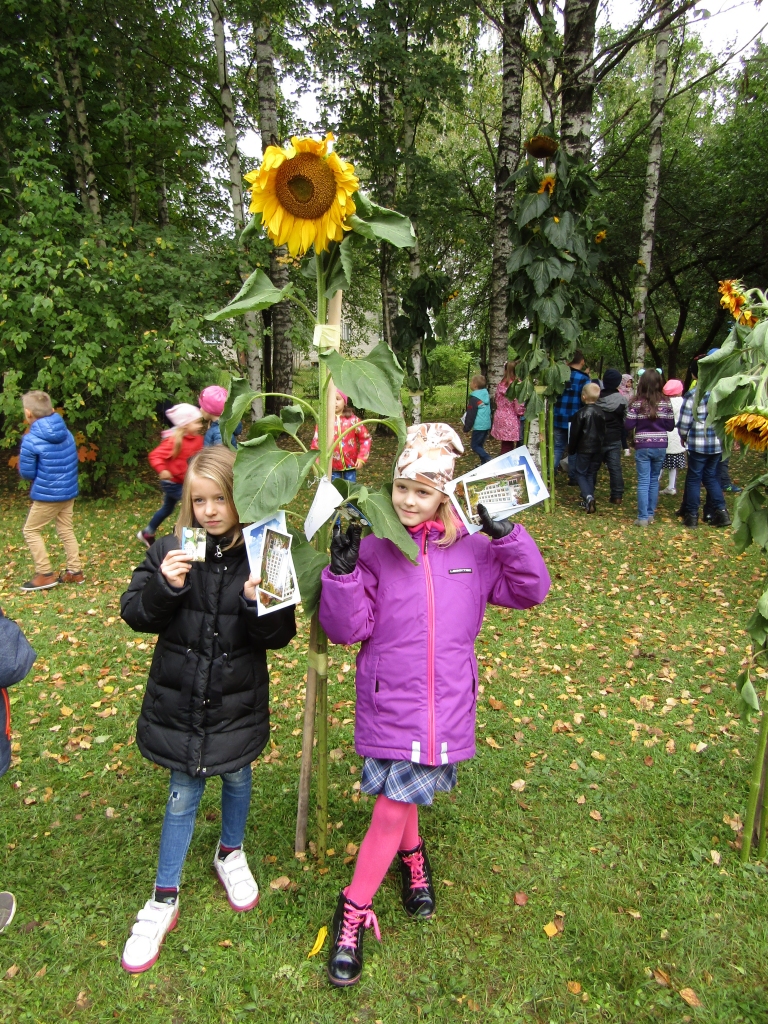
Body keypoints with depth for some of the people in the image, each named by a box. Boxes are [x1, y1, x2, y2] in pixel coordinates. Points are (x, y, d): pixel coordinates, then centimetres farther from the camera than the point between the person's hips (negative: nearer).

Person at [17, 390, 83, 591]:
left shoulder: (31, 440, -18)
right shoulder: (66, 433, 2)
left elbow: (26, 473, -11)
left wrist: (39, 473, 10)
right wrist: (54, 473, 11)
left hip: (47, 494, -7)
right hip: (69, 491, 7)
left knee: (31, 530, 9)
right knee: (66, 531, 17)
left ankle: (45, 575, 8)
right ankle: (75, 571, 21)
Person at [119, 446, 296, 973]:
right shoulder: (172, 550, -11)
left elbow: (280, 637, -11)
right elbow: (135, 614, -6)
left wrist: (258, 602, -31)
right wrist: (164, 587, -25)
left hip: (238, 702, 0)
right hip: (179, 701, 0)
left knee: (237, 777, 22)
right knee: (183, 796, 14)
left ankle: (230, 853, 52)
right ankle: (165, 899, 36)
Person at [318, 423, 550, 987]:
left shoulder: (473, 548, 0)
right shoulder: (373, 547, -7)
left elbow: (531, 590, 1)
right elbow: (348, 629, -9)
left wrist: (508, 534, -12)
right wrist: (342, 569, -25)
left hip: (447, 703, 2)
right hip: (390, 702, -1)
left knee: (395, 804, 10)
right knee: (396, 802, 9)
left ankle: (354, 910, 37)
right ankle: (412, 855, 43)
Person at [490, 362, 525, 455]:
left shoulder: (500, 384, 6)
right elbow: (519, 406, -14)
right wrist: (522, 413, 4)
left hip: (500, 418, 6)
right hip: (511, 420, -6)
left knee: (505, 447, 14)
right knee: (508, 448, 0)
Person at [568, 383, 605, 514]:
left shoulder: (581, 413, -13)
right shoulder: (601, 413, 6)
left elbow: (574, 434, -10)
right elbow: (603, 433, 14)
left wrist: (571, 451, -1)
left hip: (583, 449, -5)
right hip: (597, 449, 5)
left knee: (580, 473, 3)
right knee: (591, 474, 13)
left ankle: (588, 497, -18)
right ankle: (589, 501, 15)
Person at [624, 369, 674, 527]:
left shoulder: (636, 403, -8)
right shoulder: (665, 402, -1)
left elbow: (628, 425, -10)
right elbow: (670, 425, 3)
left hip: (642, 446, -3)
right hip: (660, 446, 3)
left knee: (643, 481, 0)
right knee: (654, 480, 15)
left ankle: (643, 517, -3)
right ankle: (650, 513, 22)